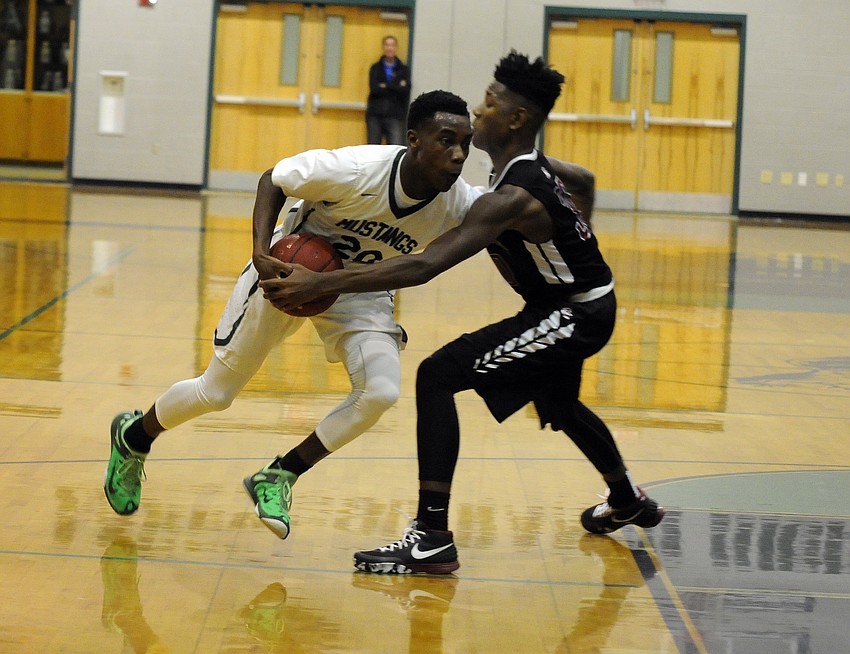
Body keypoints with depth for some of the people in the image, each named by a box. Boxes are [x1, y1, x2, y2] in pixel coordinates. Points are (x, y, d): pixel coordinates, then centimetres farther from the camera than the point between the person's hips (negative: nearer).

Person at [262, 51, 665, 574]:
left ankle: (433, 540, -23)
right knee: (557, 402, 37)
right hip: (576, 303, 11)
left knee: (438, 375, -19)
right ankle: (628, 501, 63)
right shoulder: (534, 167, -1)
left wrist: (320, 284, -41)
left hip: (576, 315, -11)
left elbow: (424, 266, -40)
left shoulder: (512, 197, -30)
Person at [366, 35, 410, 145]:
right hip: (375, 114, 1)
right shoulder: (375, 68, 11)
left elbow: (405, 90, -6)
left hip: (395, 116, -1)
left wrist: (385, 86, -7)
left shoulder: (403, 69, 10)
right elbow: (374, 88, -6)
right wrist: (396, 87, -7)